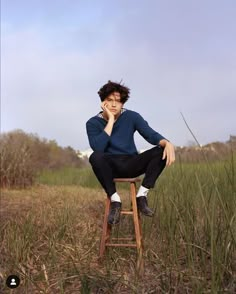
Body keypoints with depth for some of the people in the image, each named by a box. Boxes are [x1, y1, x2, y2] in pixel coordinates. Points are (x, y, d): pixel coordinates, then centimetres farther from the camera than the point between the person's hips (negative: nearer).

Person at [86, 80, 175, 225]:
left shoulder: (131, 117, -2)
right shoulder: (93, 123, -6)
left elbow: (151, 134, -12)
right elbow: (98, 148, -23)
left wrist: (167, 143, -34)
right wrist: (111, 120, -22)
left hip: (131, 164, 2)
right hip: (110, 166, -2)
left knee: (162, 151, -22)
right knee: (95, 157, -37)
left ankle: (142, 195, -19)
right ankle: (115, 199, -21)